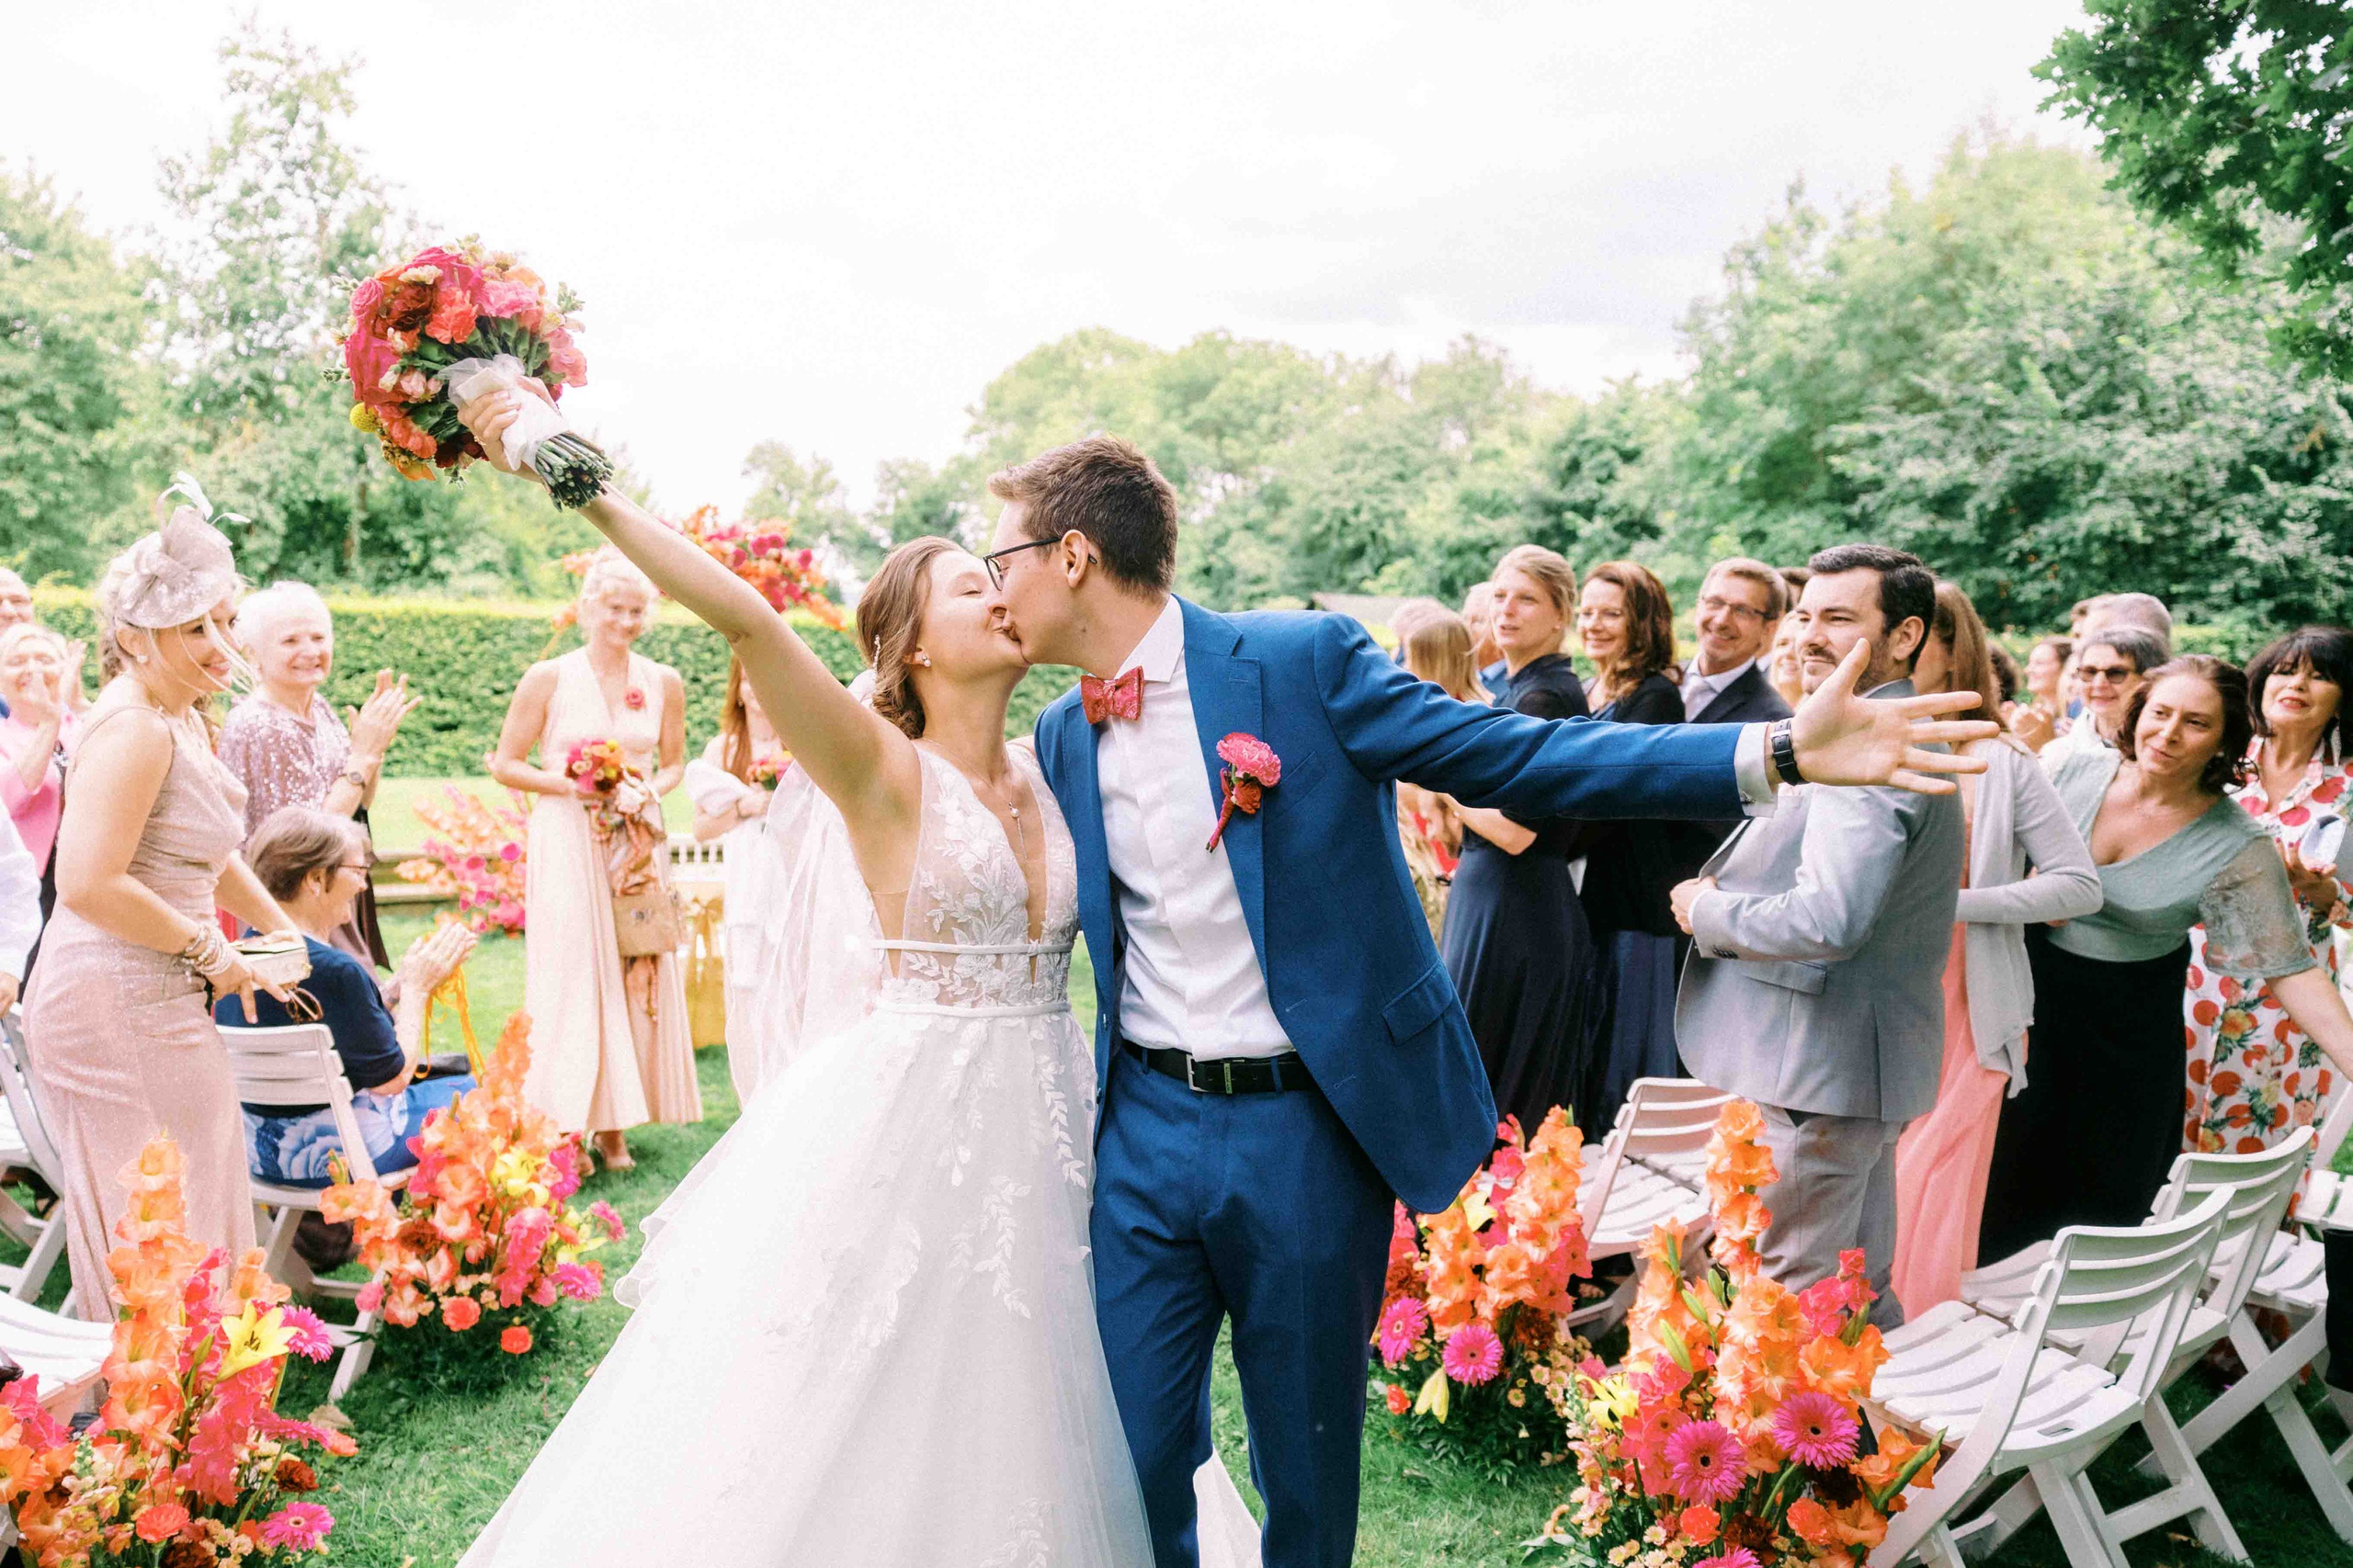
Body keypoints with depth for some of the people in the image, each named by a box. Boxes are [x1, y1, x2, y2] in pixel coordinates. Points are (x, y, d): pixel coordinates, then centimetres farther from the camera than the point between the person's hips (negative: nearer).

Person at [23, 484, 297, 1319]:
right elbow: (90, 884, -28)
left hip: (154, 1000, 10)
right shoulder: (133, 729, -20)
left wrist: (281, 931, 25)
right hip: (119, 1006, -10)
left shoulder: (181, 719, 12)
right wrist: (210, 952, -18)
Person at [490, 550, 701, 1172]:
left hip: (637, 847, 3)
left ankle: (612, 1124, 13)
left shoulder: (664, 683, 6)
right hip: (567, 845, -3)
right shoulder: (548, 678, -3)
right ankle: (563, 1126, 5)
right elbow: (505, 764, 0)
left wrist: (649, 791, -6)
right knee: (570, 978, -3)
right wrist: (572, 784, -13)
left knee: (637, 975, 3)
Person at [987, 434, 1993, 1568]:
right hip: (1144, 1128, 4)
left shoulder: (1304, 662, -9)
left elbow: (1523, 758, -12)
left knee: (1306, 1475, 13)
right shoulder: (1059, 737, 7)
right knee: (1125, 1463, 8)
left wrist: (1777, 751, -21)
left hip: (1306, 1127, -3)